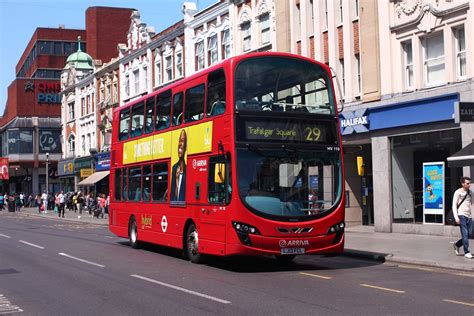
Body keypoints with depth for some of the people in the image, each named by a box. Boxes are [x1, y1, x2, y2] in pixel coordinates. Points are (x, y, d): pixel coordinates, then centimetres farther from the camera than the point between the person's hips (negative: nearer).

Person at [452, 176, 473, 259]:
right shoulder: (458, 192, -4)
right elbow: (454, 205, -5)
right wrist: (456, 217, -14)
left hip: (469, 216, 6)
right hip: (461, 215, -6)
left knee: (468, 235, 5)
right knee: (465, 234, -9)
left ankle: (457, 245, 28)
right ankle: (466, 252, -3)